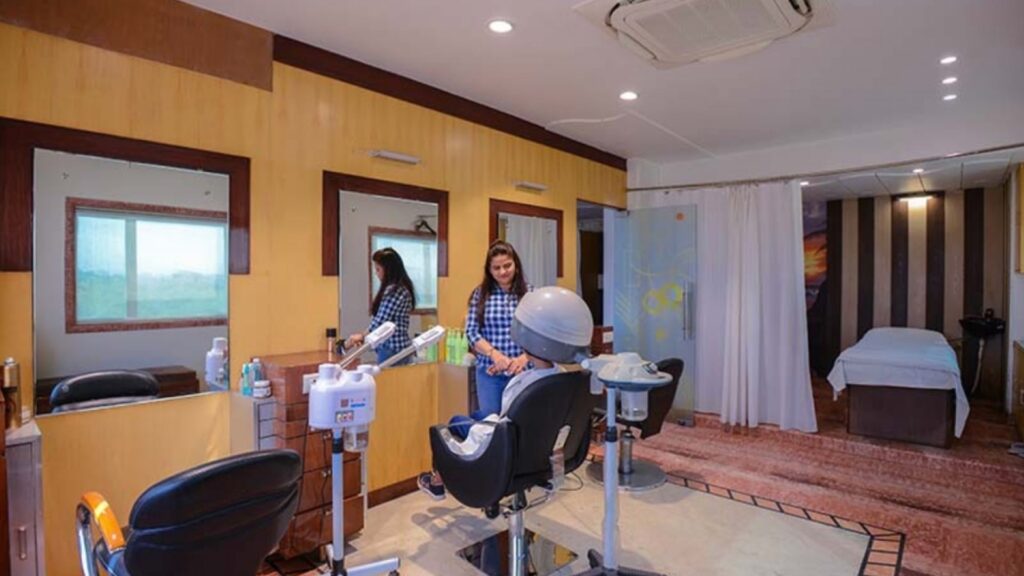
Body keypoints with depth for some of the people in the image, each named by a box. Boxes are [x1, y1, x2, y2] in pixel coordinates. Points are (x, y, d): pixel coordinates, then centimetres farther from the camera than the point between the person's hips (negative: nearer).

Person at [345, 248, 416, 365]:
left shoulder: (393, 290, -16)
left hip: (391, 350, -9)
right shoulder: (402, 288, 13)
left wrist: (362, 335, 2)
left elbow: (380, 322, -15)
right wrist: (364, 335, 13)